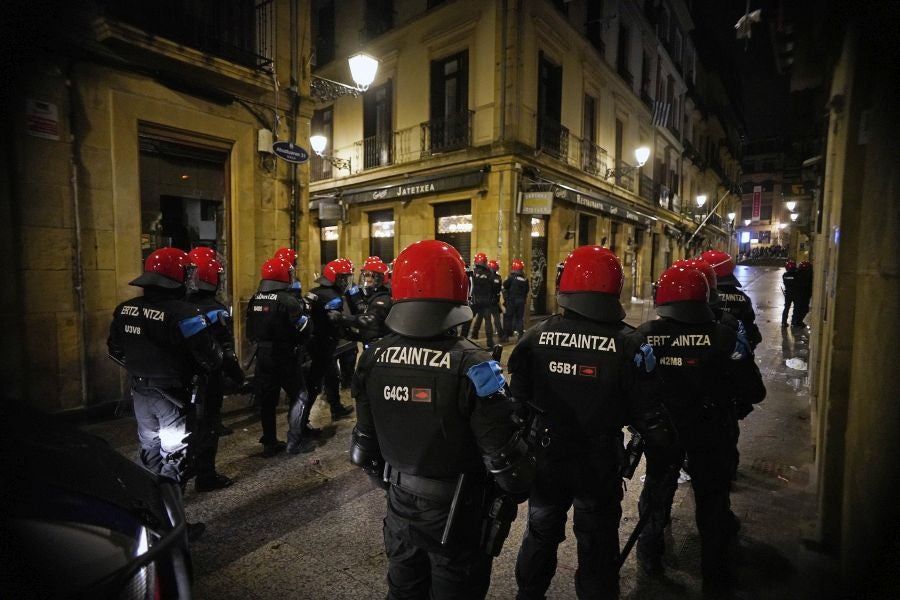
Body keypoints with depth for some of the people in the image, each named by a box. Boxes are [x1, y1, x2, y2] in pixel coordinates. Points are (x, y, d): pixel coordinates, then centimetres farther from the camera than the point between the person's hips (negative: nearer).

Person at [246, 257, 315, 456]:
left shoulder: (255, 300, 6)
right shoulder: (288, 300, -17)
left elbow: (250, 332, 12)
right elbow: (305, 329, -15)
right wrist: (304, 311, 0)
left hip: (262, 356, 7)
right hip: (284, 357, -7)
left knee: (267, 399, 13)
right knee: (299, 396, 6)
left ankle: (270, 443, 21)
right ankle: (295, 441, 5)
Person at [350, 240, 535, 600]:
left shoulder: (374, 357, -10)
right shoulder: (470, 365, -27)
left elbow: (364, 437, 1)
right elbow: (502, 451, -22)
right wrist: (518, 492, -1)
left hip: (400, 503, 5)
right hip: (455, 513, -4)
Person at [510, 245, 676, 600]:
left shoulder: (536, 336, -12)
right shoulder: (628, 344, -17)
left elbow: (519, 397, -5)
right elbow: (648, 410, -11)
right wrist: (661, 443, 9)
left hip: (546, 458, 2)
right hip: (599, 463, -2)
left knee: (540, 535, 24)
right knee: (596, 544, 19)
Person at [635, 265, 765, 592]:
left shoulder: (644, 336, -16)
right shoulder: (724, 338, -19)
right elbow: (753, 393, -14)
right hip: (710, 433, -1)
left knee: (657, 487, 22)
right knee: (712, 495, 20)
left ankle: (649, 552, 40)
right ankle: (714, 569, 35)